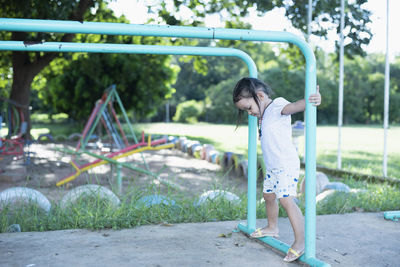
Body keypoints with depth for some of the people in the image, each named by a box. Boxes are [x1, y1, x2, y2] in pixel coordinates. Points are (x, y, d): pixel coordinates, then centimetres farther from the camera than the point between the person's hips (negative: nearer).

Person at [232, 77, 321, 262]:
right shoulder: (264, 115, 13)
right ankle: (272, 228, 43)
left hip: (287, 165, -10)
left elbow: (292, 107, -35)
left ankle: (300, 242, -13)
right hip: (272, 167, 10)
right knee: (268, 196, 22)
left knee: (286, 200, -18)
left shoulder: (277, 106, -14)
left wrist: (309, 101, -54)